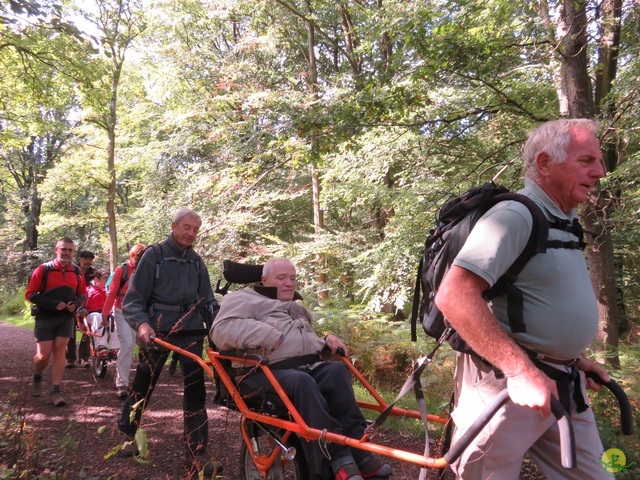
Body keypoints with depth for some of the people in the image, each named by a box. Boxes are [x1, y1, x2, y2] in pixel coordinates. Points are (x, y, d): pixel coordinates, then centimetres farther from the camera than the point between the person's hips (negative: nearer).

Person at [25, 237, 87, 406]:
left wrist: (76, 304, -8)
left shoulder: (77, 273, 4)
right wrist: (54, 304, -20)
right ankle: (37, 378, 31)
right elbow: (30, 294, -9)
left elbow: (82, 294, 15)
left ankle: (56, 391, 3)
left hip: (66, 318, 3)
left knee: (59, 352, 0)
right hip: (45, 318, -2)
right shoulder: (43, 269, -8)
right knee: (44, 355, -1)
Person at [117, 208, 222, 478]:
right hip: (157, 329, -3)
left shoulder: (197, 262, 10)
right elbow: (133, 299, -8)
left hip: (190, 329, 3)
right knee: (143, 385, 9)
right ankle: (127, 433, 37)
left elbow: (207, 300, 12)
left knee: (196, 389, -4)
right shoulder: (154, 254, -4)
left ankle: (196, 455, 2)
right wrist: (142, 324, -26)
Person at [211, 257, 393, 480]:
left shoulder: (297, 309, 33)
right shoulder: (243, 299, 9)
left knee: (337, 370, -27)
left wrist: (326, 342, 16)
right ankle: (338, 459, -39)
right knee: (301, 381, -38)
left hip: (311, 367, 6)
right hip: (269, 372, -6)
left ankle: (357, 450, -30)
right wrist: (266, 335, -18)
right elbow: (221, 330, -10)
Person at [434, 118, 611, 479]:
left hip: (564, 385, 9)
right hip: (508, 382, -9)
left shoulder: (563, 221, 13)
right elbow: (454, 297, -30)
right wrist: (521, 370, -31)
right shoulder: (514, 215, -18)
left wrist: (572, 357, 18)